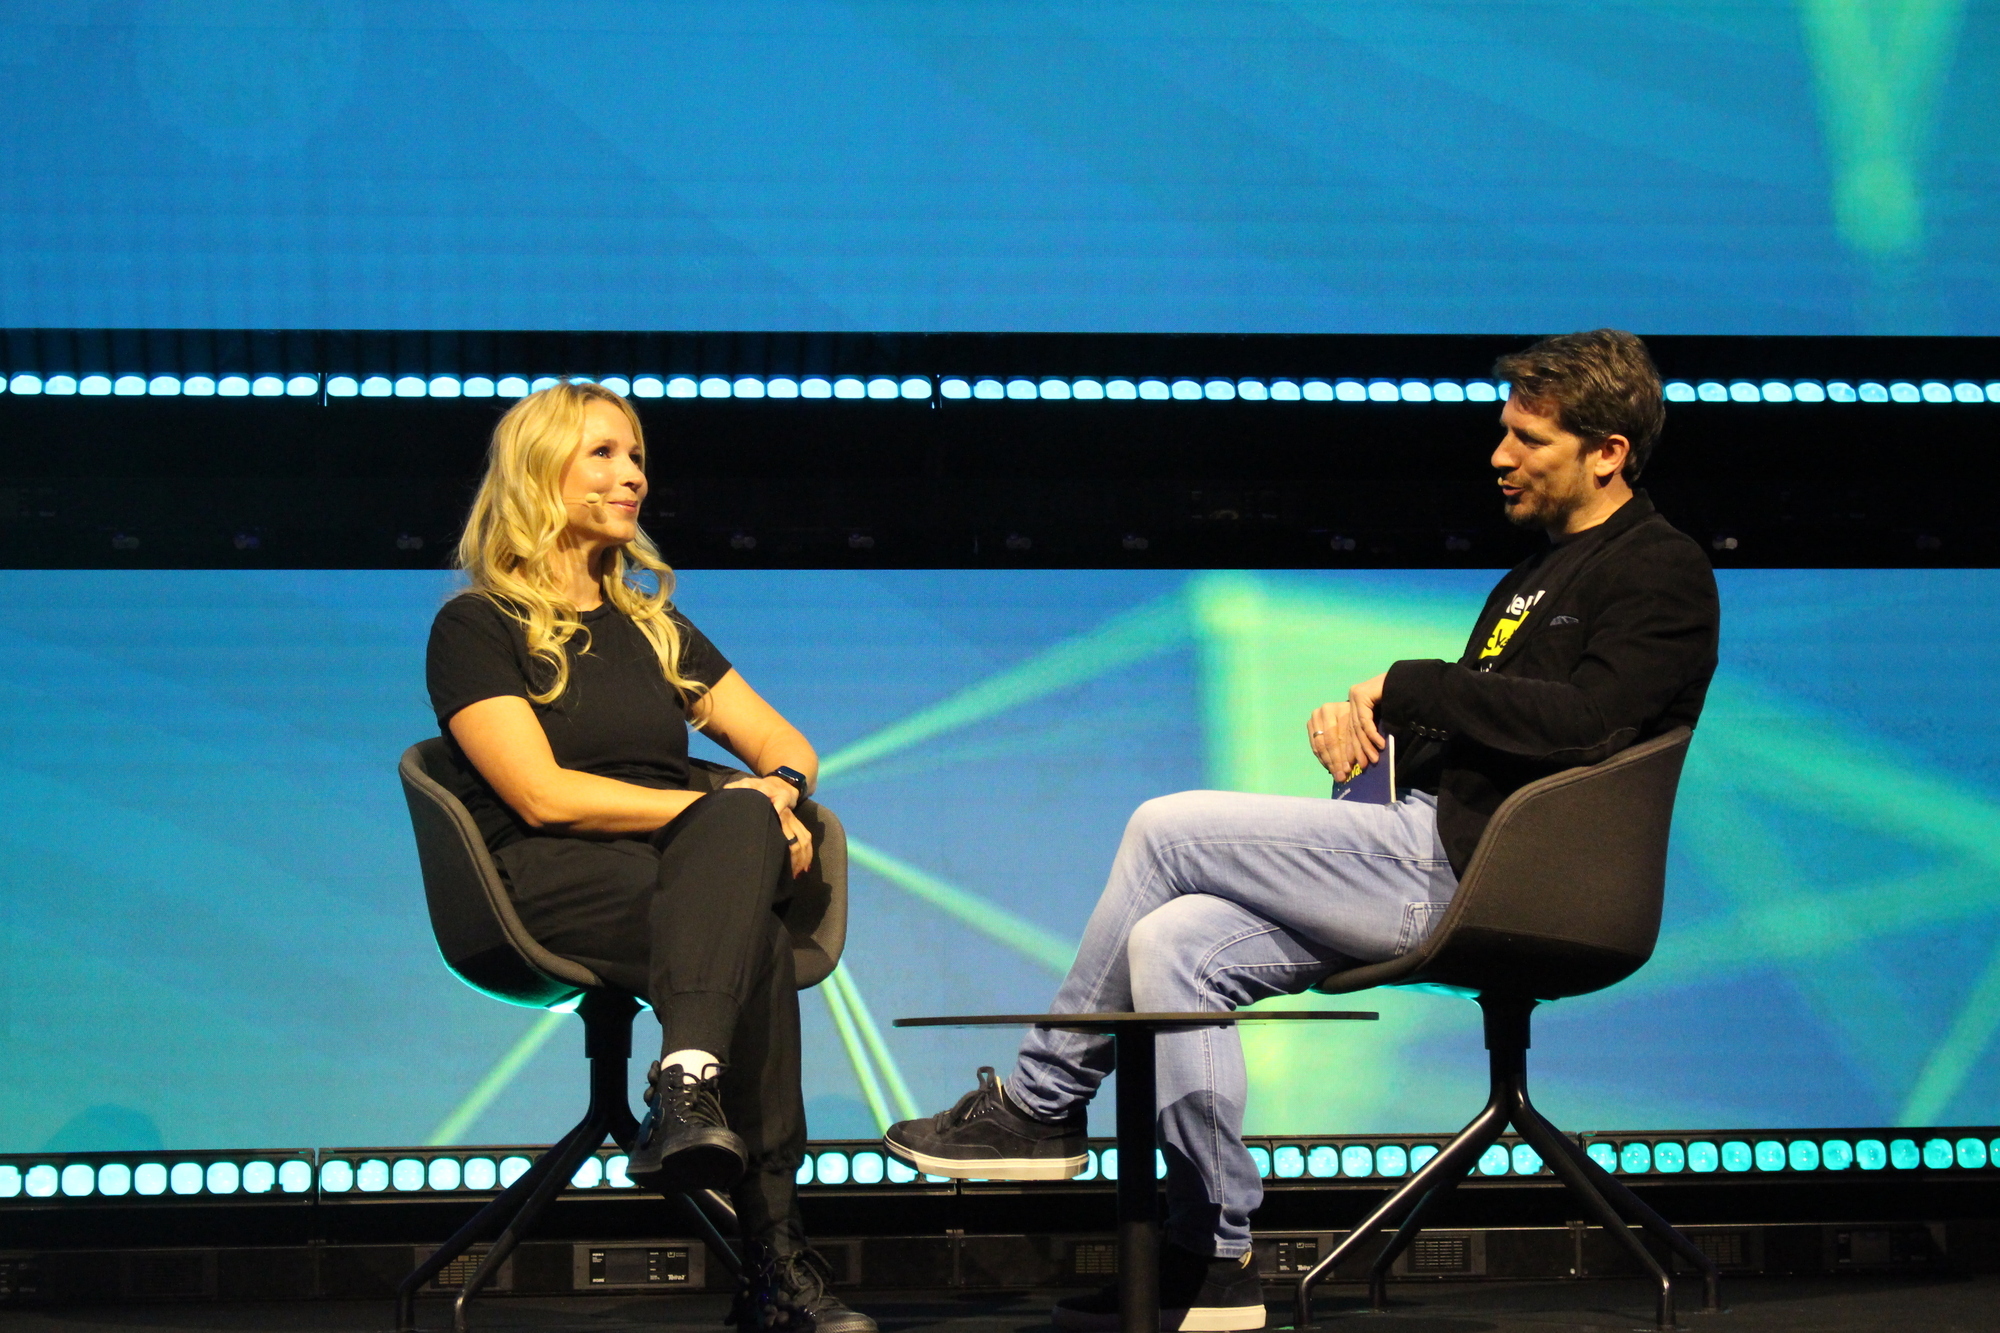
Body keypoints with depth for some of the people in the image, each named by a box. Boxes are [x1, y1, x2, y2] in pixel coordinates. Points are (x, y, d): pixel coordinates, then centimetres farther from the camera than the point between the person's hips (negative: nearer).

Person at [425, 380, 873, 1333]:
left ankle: (688, 1081, -50)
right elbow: (544, 795, -7)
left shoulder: (653, 628, 27)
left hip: (674, 870, 5)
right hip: (546, 888, -5)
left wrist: (775, 793, -3)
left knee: (740, 828, -34)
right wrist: (723, 812, -12)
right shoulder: (476, 627, 7)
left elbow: (782, 742, 23)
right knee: (753, 939, -36)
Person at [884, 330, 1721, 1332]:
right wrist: (1358, 720, 3)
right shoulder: (1536, 579, 26)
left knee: (1168, 830, -11)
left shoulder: (1663, 574, -3)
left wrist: (1403, 686, -11)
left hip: (1471, 874, -9)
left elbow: (1579, 725, -19)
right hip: (1438, 863, 9)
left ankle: (1042, 1101, 4)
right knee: (1171, 942, -9)